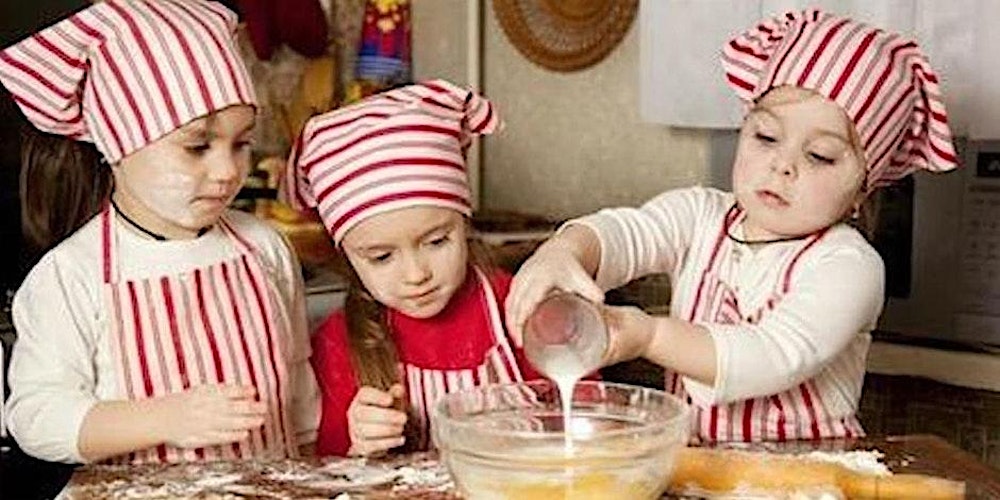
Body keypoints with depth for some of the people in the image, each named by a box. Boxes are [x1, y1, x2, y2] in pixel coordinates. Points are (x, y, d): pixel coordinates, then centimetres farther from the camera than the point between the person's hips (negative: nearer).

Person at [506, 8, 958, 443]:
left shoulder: (849, 266, -11)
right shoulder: (699, 215, 3)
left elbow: (775, 358, -25)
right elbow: (622, 232, -15)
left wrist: (651, 336, -36)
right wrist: (561, 253, -38)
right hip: (687, 456, 3)